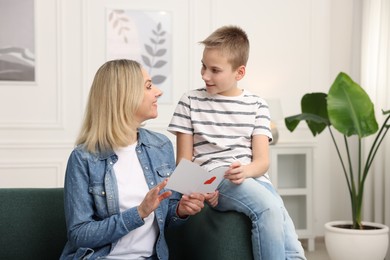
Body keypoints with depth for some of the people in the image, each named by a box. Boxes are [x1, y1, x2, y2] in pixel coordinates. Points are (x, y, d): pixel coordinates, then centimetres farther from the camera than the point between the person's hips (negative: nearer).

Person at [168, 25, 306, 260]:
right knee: (269, 207, -33)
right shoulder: (190, 102, 8)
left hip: (253, 178, 3)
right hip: (214, 181, -2)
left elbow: (262, 160, 3)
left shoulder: (257, 106, 12)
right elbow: (184, 160, 7)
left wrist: (245, 170, -21)